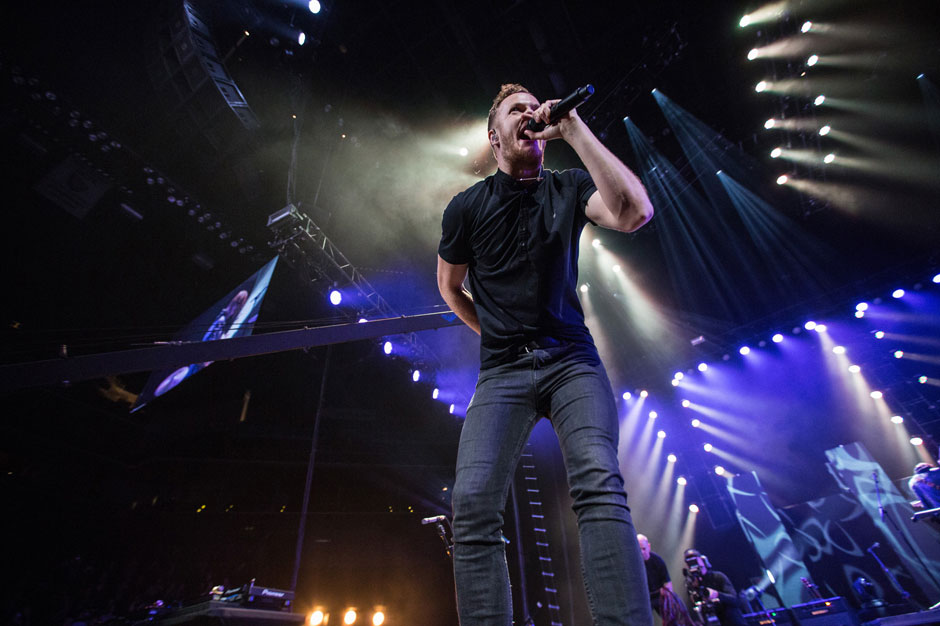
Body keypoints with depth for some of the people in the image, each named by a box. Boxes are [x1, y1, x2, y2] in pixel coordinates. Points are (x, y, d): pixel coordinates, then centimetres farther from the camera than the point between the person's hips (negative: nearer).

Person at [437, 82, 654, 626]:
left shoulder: (568, 188, 6)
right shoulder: (468, 206, 6)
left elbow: (633, 213, -16)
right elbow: (450, 286, 19)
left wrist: (573, 130, -13)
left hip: (571, 360, 0)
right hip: (502, 371, 1)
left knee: (599, 483, -24)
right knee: (473, 504, -16)